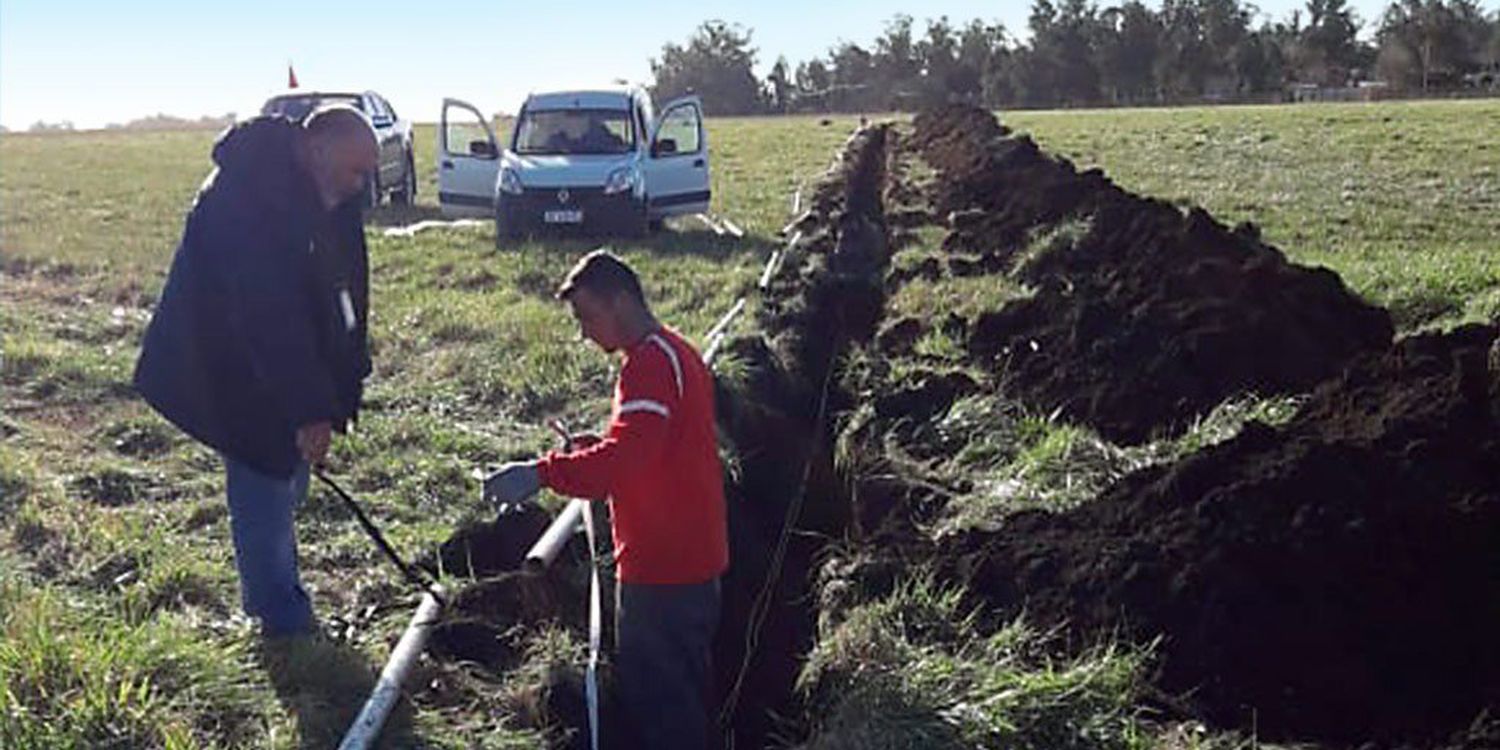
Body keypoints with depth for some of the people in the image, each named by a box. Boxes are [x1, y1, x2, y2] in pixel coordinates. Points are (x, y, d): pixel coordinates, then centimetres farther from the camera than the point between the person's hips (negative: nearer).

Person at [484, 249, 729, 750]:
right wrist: (593, 448, 10)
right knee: (679, 691, 21)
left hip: (663, 567, -10)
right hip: (691, 558, 10)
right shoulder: (673, 353, 14)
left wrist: (542, 473, -33)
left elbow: (626, 457, -30)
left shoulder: (651, 361, -18)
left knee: (655, 696, -1)